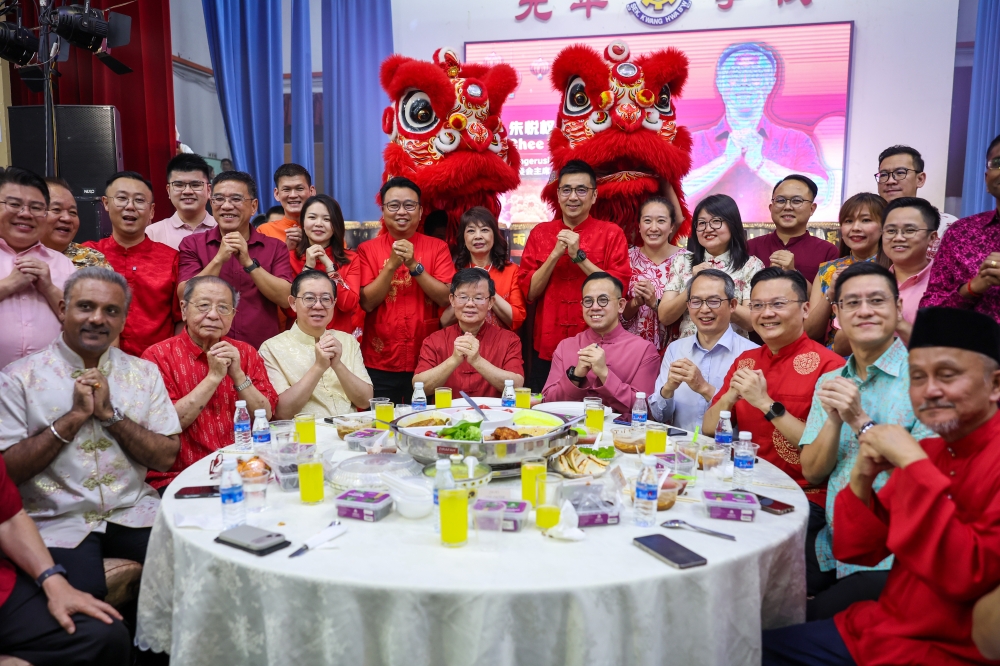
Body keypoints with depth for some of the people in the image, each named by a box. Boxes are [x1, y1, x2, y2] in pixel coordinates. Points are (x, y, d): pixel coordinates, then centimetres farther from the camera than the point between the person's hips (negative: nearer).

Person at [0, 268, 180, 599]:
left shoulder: (144, 373, 7)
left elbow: (166, 458, 1)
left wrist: (110, 413, -10)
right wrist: (75, 415, -12)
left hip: (134, 513, 3)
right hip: (58, 521, -3)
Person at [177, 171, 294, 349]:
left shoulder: (275, 248, 5)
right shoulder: (192, 245, 6)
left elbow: (286, 298, -6)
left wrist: (248, 262, -13)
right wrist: (219, 259, -14)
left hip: (262, 352, 0)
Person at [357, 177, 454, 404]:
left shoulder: (437, 247, 2)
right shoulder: (367, 249, 1)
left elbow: (446, 299, -8)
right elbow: (367, 303, -7)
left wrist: (414, 265, -17)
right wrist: (392, 264, -18)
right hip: (379, 366, 0)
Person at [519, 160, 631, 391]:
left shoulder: (611, 233, -1)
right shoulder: (540, 233, 6)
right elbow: (529, 292, 0)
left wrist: (579, 256, -16)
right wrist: (555, 254, -12)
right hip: (546, 348, 2)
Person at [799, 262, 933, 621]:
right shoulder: (830, 382, 9)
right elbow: (812, 472, 3)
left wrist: (861, 421, -22)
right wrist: (834, 419, -13)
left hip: (891, 562, -5)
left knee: (805, 625, -19)